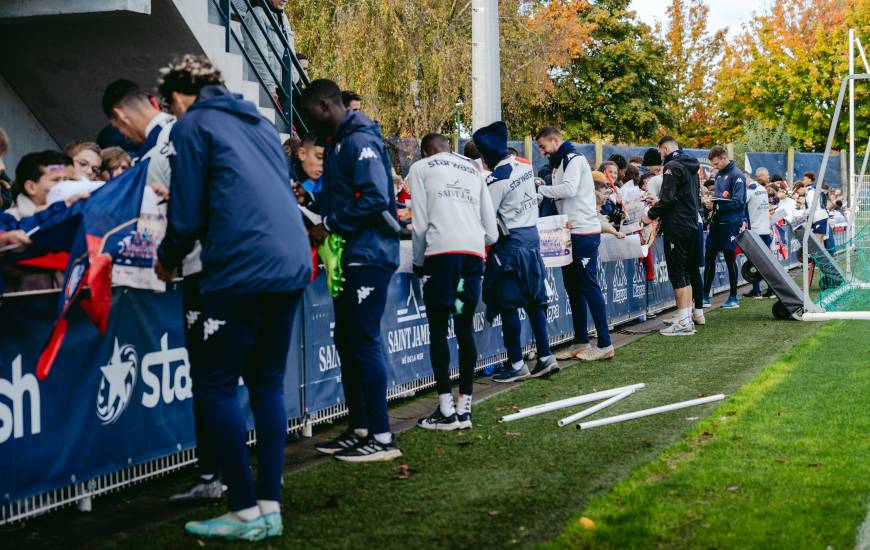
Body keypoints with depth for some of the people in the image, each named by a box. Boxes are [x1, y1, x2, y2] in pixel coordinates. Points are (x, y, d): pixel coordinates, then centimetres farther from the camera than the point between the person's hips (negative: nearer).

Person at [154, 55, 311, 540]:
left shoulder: (193, 126, 1)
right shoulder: (260, 123, 23)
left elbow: (189, 214, -2)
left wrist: (167, 260, 16)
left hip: (242, 268, -7)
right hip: (292, 263, 7)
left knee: (215, 384, 1)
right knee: (267, 382, 13)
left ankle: (246, 513, 1)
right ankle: (270, 508, 12)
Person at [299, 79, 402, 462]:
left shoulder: (359, 140, -13)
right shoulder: (339, 142, 18)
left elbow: (376, 198, -24)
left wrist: (330, 225, -17)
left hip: (368, 256, -10)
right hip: (350, 257, 10)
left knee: (364, 343, -8)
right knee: (347, 342, 12)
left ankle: (382, 437, -3)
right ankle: (359, 429, 20)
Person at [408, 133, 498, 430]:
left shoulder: (420, 167, 13)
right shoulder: (474, 170, 26)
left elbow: (420, 222, 3)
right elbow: (492, 231, 19)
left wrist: (418, 261, 13)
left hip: (442, 250, -4)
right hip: (474, 250, 4)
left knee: (439, 328, 1)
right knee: (465, 328, 9)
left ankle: (446, 409, -2)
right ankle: (464, 407, 8)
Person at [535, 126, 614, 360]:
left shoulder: (574, 159, -9)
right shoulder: (560, 163, 19)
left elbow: (569, 189, -23)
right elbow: (560, 196, 15)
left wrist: (539, 189, -16)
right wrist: (542, 192, 0)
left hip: (584, 232, -10)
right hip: (570, 233, 10)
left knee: (589, 287, -8)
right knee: (573, 288, 11)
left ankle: (604, 344, -4)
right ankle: (582, 343, 16)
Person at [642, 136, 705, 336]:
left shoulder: (672, 166, -12)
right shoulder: (691, 167, 17)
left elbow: (667, 198, -21)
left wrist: (652, 215, -8)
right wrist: (659, 209, 23)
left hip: (677, 227, -9)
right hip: (693, 224, 9)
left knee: (678, 273, -9)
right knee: (691, 270, 17)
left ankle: (684, 321, -13)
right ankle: (697, 313, 25)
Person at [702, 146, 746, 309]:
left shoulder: (737, 176, -12)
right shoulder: (719, 174, 13)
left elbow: (738, 202, -19)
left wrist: (716, 206, -22)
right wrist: (711, 202, 1)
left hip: (730, 223, -8)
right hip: (717, 221, 8)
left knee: (730, 259, 0)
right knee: (709, 257, 6)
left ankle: (733, 298, 10)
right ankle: (705, 296, 12)